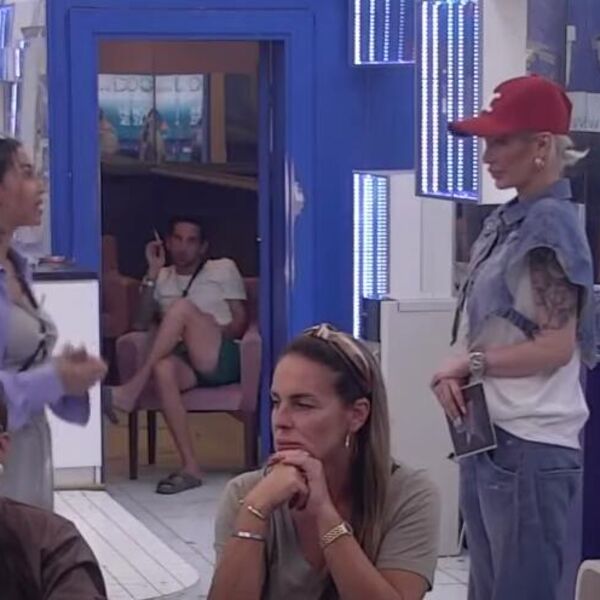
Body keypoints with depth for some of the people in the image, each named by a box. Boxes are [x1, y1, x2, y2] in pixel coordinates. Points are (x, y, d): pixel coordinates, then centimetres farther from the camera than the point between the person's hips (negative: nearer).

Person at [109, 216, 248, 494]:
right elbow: (141, 325, 8)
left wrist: (210, 331, -11)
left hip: (224, 359, -2)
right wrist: (152, 274, 2)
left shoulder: (223, 269, 15)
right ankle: (190, 467, -42)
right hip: (185, 360, 2)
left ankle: (134, 387, -32)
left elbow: (241, 324, 8)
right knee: (163, 368, -36)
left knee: (183, 307, -27)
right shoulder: (163, 278, 22)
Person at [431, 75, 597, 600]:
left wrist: (470, 363, -10)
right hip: (487, 438, 9)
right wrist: (457, 372, -5)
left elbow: (555, 347, -19)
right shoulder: (505, 221, 11)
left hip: (530, 446, -9)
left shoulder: (551, 224, -14)